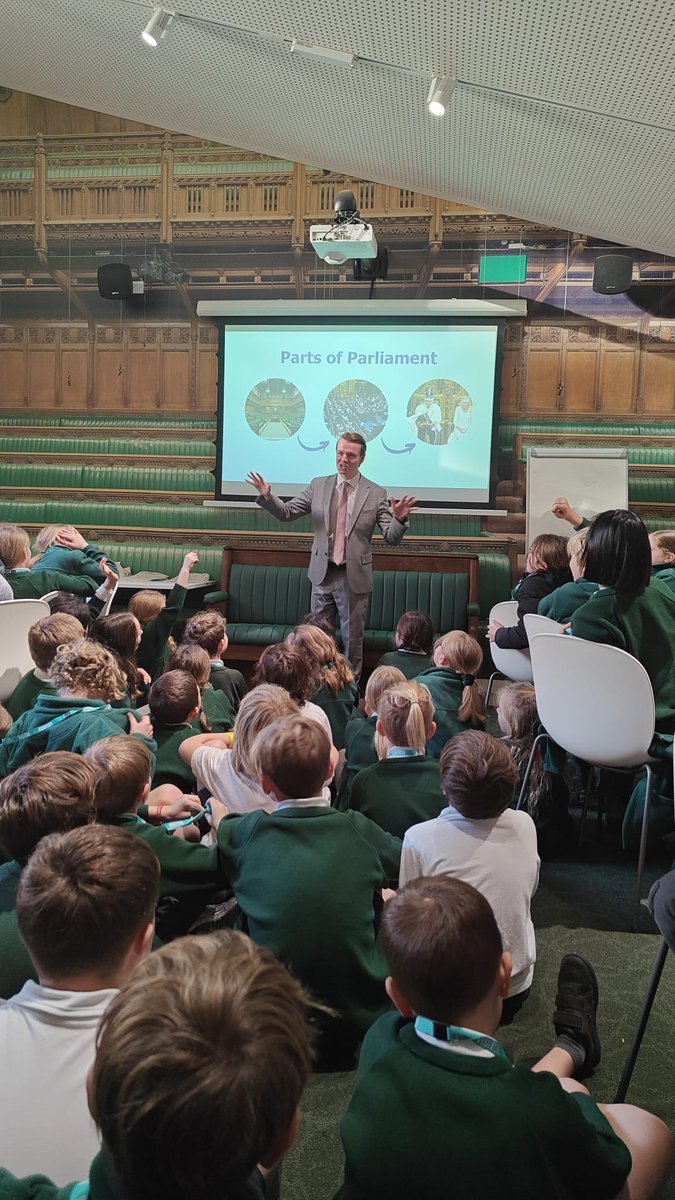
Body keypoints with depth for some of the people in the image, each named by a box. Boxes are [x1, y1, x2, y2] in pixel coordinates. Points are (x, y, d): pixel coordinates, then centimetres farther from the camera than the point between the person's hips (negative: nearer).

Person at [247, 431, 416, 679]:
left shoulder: (376, 494, -4)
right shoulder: (319, 486, 3)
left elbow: (391, 539, -6)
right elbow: (286, 512, 3)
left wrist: (399, 519, -27)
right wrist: (267, 496, -14)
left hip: (354, 577, -2)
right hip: (322, 574, 3)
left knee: (353, 638, 9)